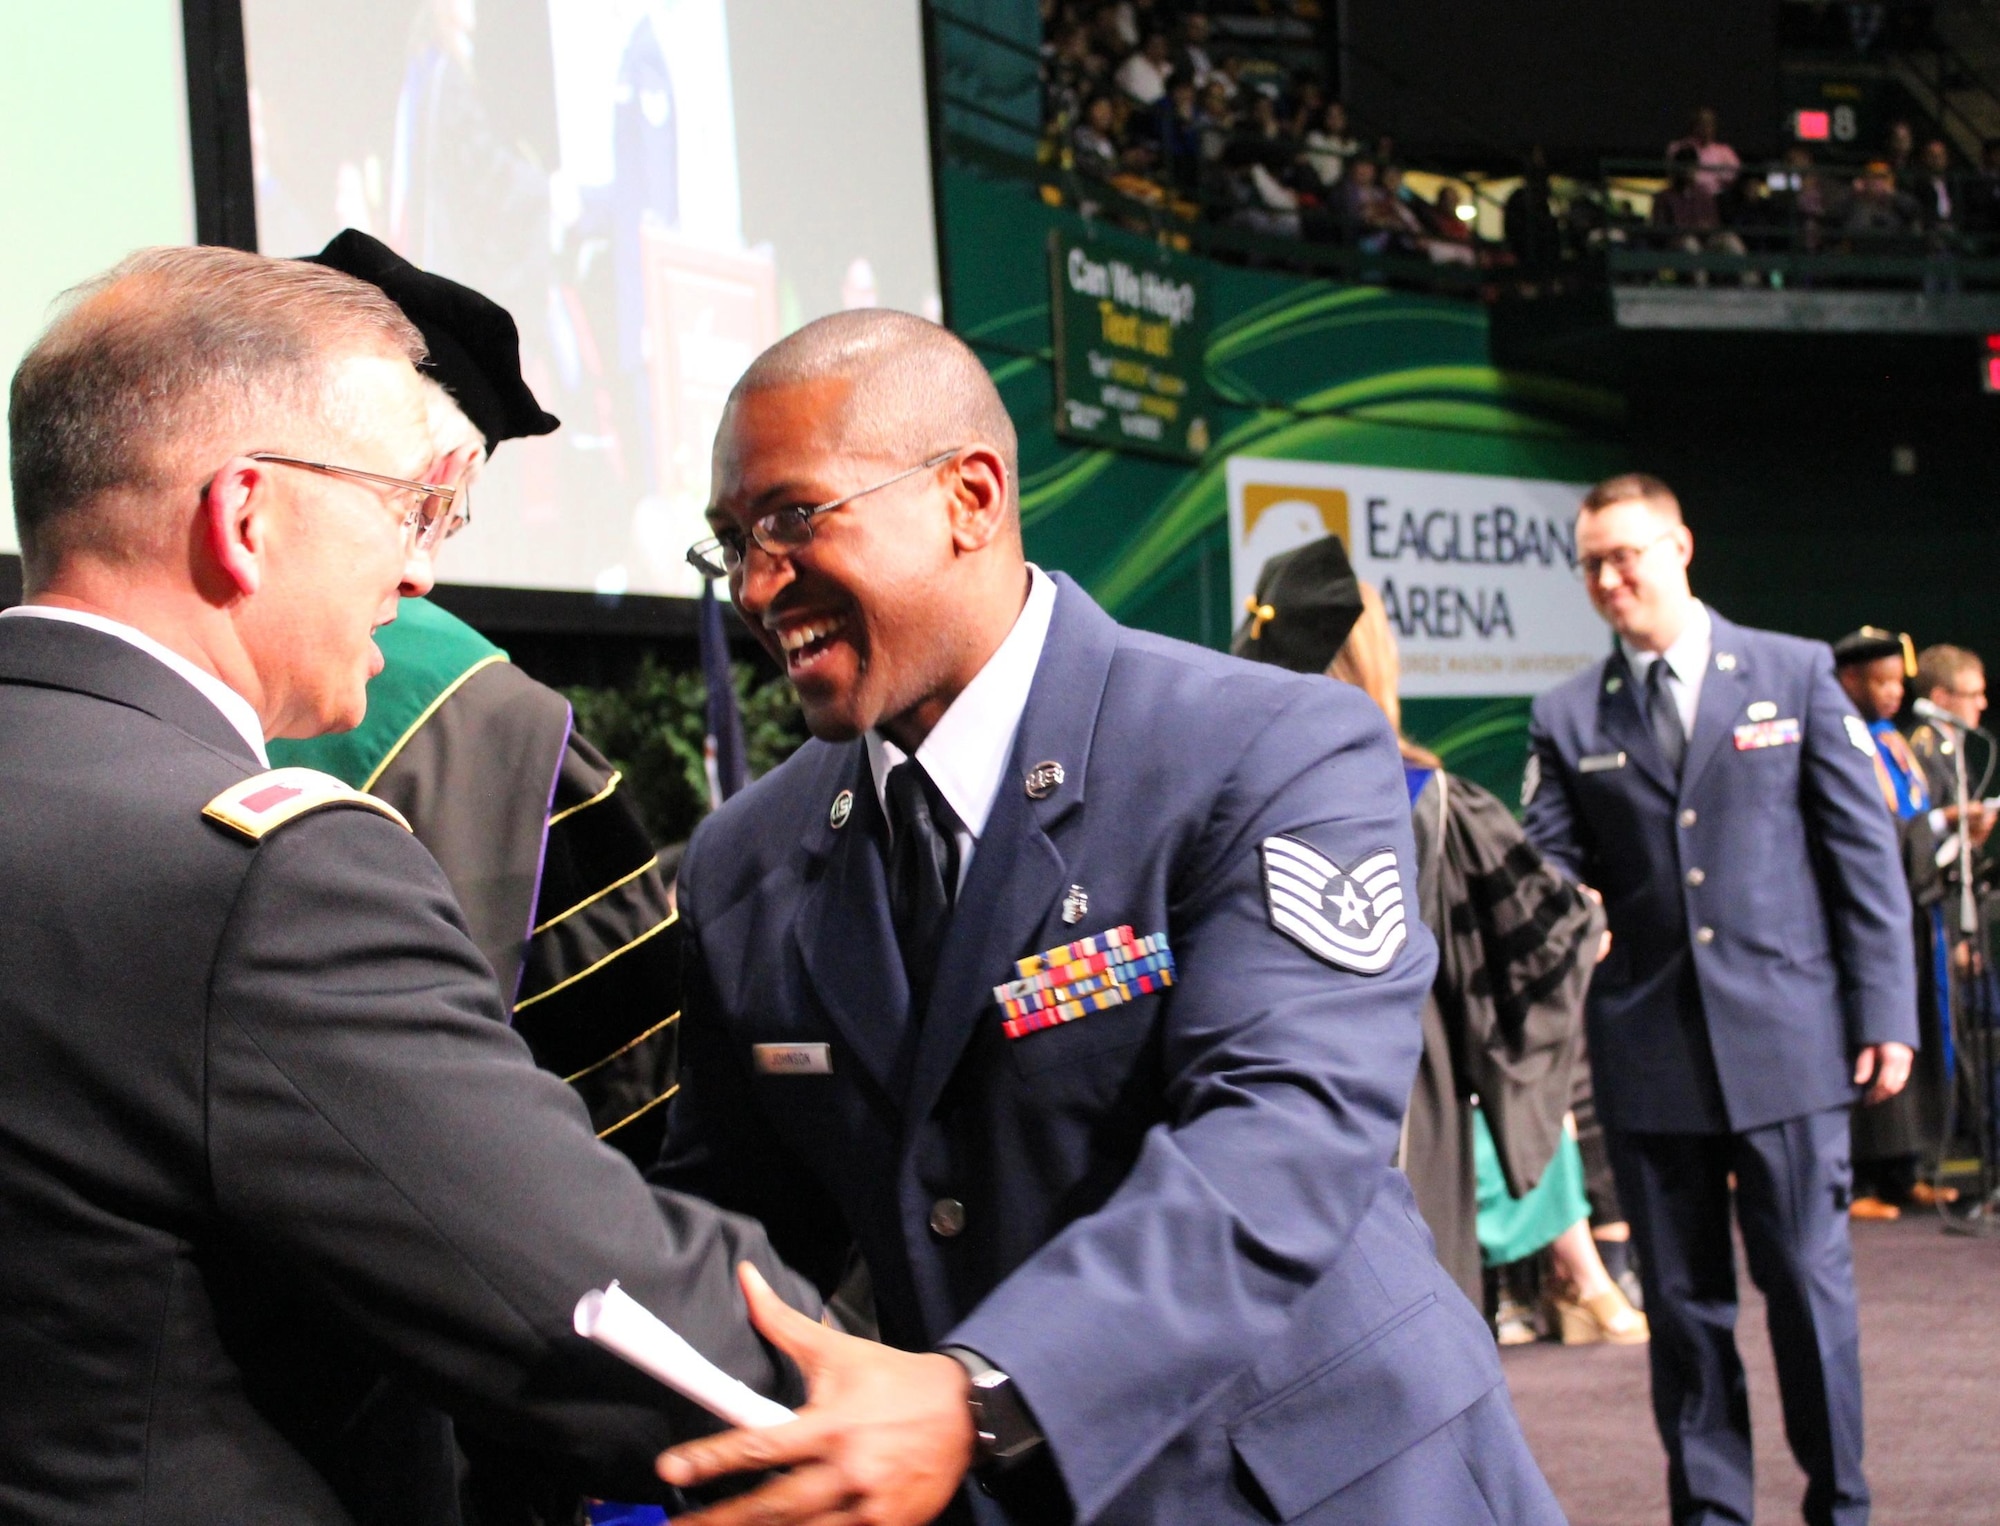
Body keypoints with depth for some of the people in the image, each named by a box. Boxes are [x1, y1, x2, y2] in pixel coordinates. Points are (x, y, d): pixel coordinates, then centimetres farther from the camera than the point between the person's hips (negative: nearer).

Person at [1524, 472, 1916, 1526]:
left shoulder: (1794, 673, 3)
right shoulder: (1567, 718, 7)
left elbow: (1862, 847, 2)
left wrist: (1884, 1011, -3)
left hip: (1785, 1035, -2)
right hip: (1648, 1051, 2)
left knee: (1808, 1281, 1)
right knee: (1683, 1299, 8)